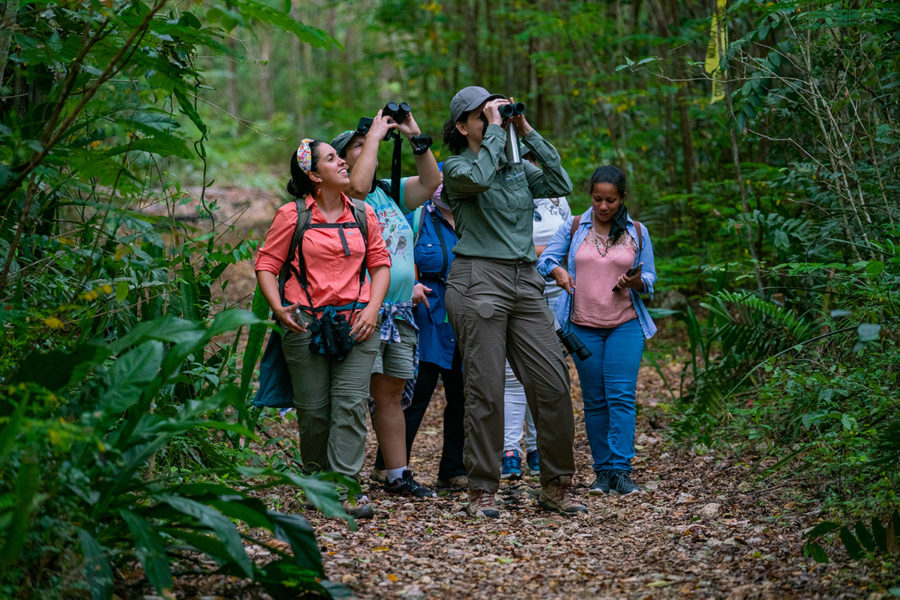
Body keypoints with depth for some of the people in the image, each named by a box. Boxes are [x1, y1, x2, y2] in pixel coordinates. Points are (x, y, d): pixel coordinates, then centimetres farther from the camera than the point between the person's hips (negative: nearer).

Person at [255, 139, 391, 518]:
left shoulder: (363, 214, 11)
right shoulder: (293, 215, 1)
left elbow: (380, 263, 15)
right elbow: (266, 264, 2)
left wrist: (372, 308, 0)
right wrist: (278, 308, -13)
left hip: (356, 324, 2)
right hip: (306, 323, -2)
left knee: (351, 404, -9)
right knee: (313, 410, 1)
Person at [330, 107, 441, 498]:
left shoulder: (391, 191, 19)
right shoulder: (344, 196, -2)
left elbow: (431, 181, 12)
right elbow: (358, 185, -24)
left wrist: (416, 138, 3)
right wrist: (374, 135, -13)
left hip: (400, 314, 7)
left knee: (392, 394, 11)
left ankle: (397, 475, 16)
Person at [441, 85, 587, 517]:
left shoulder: (518, 171, 20)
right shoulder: (455, 167, 4)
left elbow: (561, 184, 7)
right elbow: (479, 177, -18)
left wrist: (528, 134, 9)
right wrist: (495, 128, -7)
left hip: (525, 283, 5)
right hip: (478, 279, -5)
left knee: (553, 383, 0)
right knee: (485, 389, -5)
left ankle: (556, 485, 10)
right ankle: (482, 489, 3)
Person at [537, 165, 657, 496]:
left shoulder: (637, 233, 6)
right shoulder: (573, 228, 6)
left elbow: (650, 279, 9)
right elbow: (546, 258, 2)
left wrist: (636, 281, -14)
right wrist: (559, 272, -20)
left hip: (625, 325, -1)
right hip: (583, 326, 1)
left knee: (621, 396, -11)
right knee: (594, 400, 4)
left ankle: (621, 470, -11)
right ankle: (602, 471, 10)